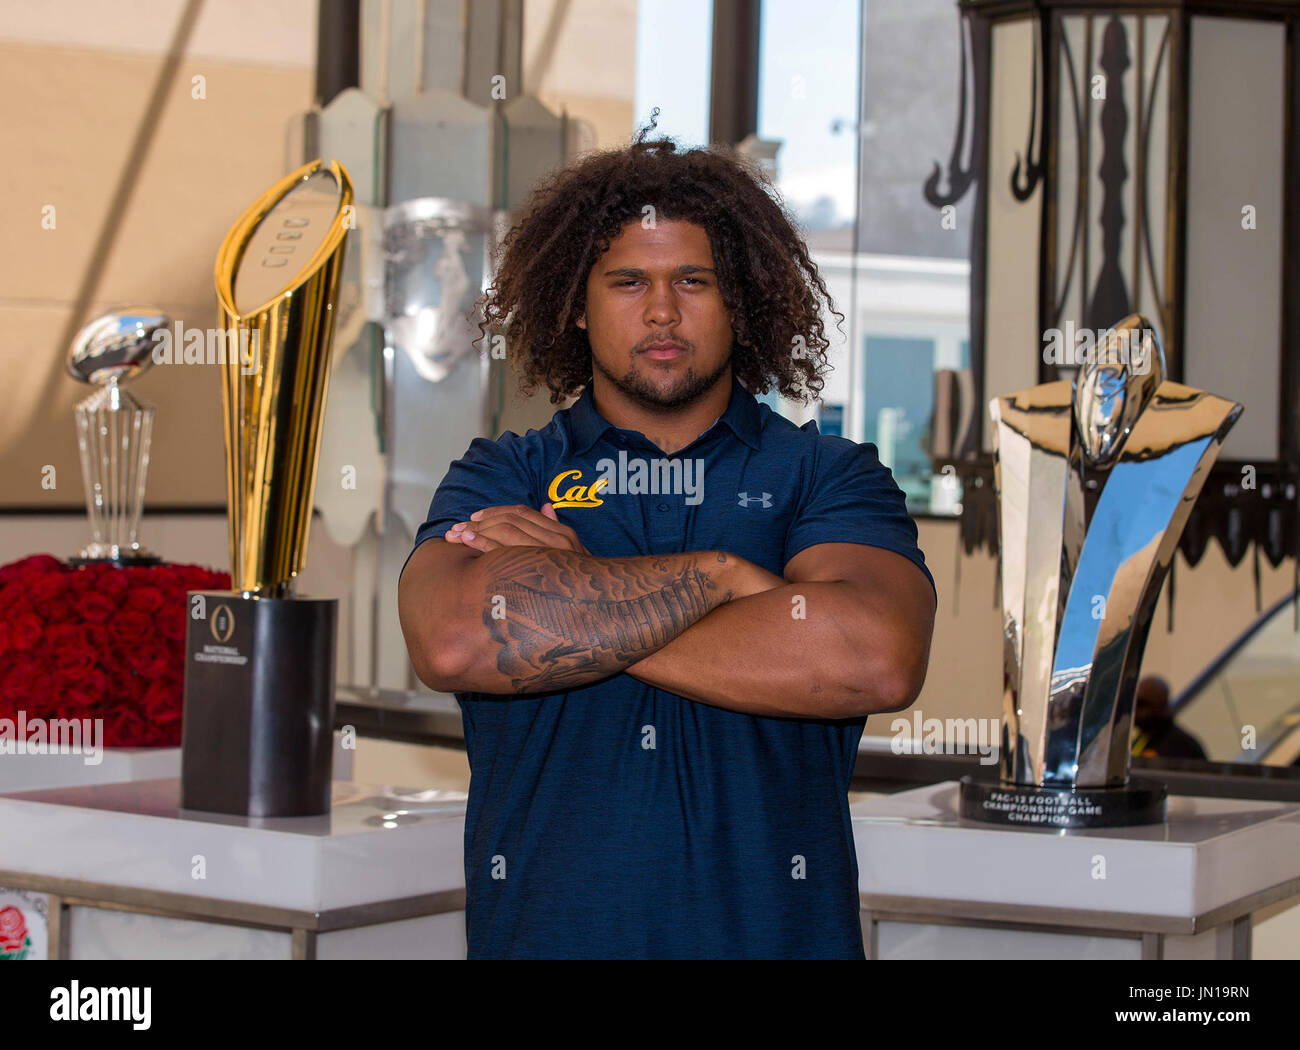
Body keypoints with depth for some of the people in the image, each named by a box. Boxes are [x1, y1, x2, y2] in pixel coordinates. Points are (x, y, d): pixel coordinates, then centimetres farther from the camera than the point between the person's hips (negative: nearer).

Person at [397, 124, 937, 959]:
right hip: (541, 928, 1)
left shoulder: (831, 476, 4)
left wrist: (571, 598, -11)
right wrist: (719, 575, -12)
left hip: (775, 931, 0)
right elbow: (453, 642, -14)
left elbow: (877, 659, -16)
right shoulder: (499, 479, 6)